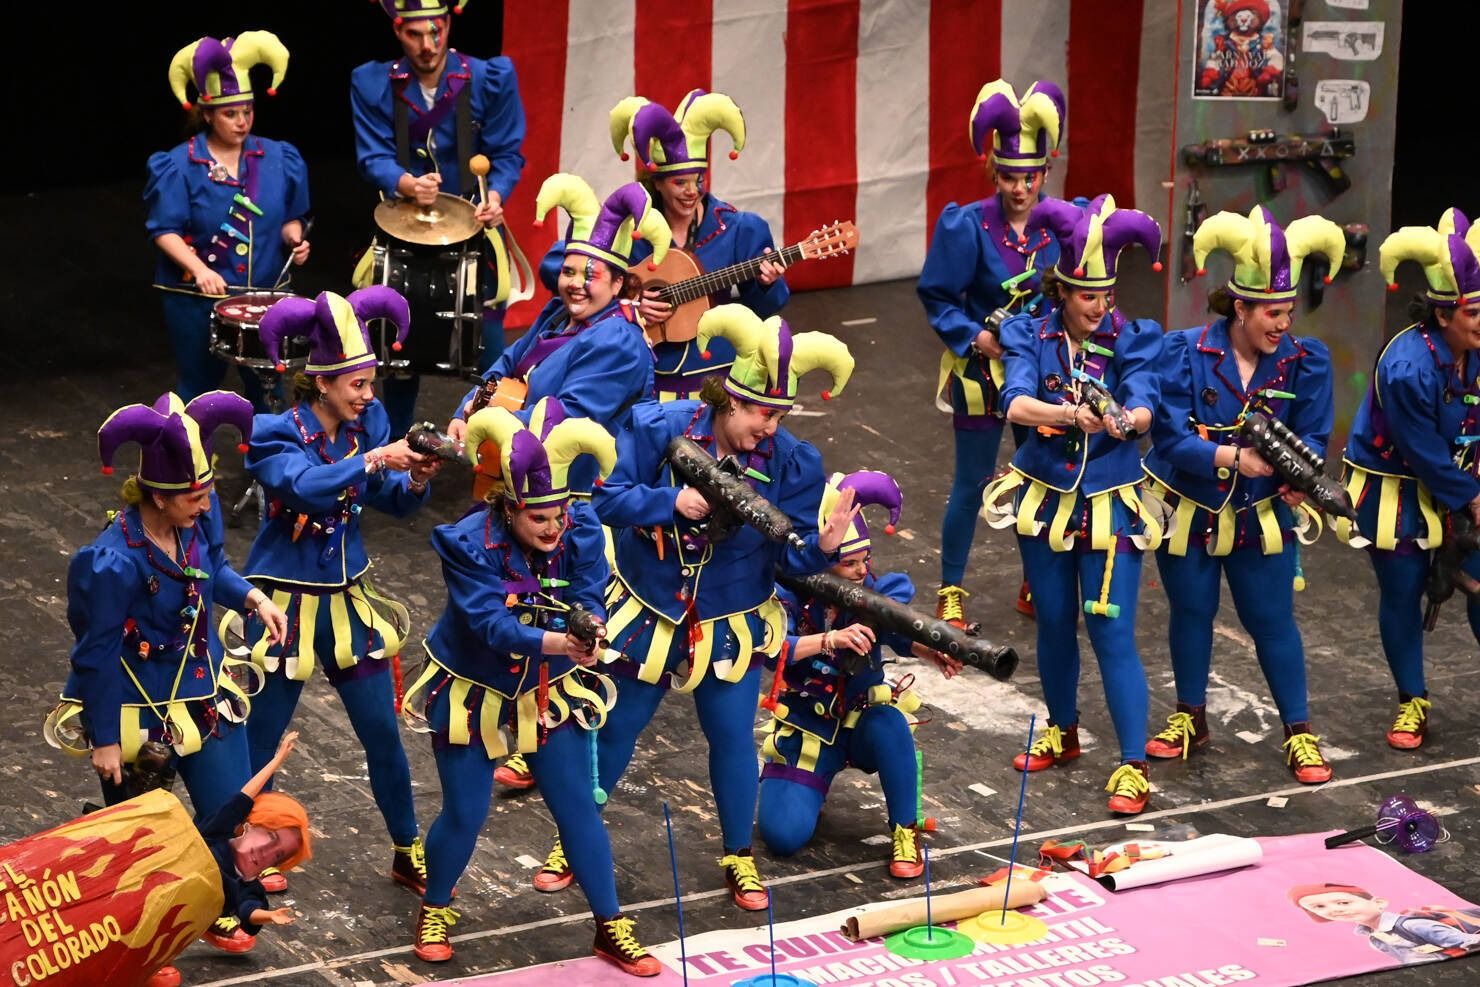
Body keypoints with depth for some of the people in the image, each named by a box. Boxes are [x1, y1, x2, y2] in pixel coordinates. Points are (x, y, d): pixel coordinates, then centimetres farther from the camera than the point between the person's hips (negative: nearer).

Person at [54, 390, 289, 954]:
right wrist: (104, 740, -14)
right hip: (140, 713, -6)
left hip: (205, 695, 6)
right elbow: (96, 655, -20)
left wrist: (252, 598, -7)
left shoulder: (196, 521, -12)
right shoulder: (114, 562, -31)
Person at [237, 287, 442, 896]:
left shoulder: (367, 422, -1)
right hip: (288, 603, -5)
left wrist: (416, 479, -23)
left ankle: (408, 855, 23)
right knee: (261, 737, 5)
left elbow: (394, 502, -3)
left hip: (347, 599, 5)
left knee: (383, 732, 10)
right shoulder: (276, 434, -16)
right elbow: (304, 487, -35)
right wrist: (372, 461, -41)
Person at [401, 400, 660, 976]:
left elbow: (589, 600, -22)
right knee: (464, 816, 5)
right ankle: (434, 912, 33)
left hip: (551, 692, 3)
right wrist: (558, 641, -52)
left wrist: (591, 627, -47)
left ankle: (612, 929, 19)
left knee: (578, 809, 6)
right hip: (475, 693, -3)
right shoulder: (470, 543, -27)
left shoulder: (581, 532, -17)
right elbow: (492, 624, -36)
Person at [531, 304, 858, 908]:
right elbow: (606, 498, -19)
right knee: (614, 728, 11)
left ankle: (739, 858, 24)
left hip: (731, 626, 0)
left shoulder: (792, 463, -15)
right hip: (647, 616, 0)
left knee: (732, 735, 4)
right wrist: (672, 501, -31)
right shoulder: (658, 428, -17)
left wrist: (823, 546, -38)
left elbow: (789, 555, -16)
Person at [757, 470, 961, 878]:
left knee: (889, 724, -37)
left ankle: (905, 831, -15)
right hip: (808, 728, -1)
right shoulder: (789, 596, -19)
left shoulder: (873, 589, -11)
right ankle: (813, 781, 20)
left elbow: (901, 634, -1)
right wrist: (832, 639, -50)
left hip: (863, 718, 1)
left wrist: (935, 653, -23)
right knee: (782, 835, -17)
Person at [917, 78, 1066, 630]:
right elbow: (936, 294, -8)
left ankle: (1037, 587, 27)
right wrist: (972, 336, -18)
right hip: (982, 370, -3)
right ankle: (951, 592, 16)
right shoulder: (968, 226, -12)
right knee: (971, 484, 4)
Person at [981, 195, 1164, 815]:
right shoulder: (1031, 336, -6)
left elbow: (1144, 407, -23)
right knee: (1054, 623, 16)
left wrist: (1127, 419, -47)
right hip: (1045, 500, 2)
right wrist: (1071, 414, -42)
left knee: (1112, 630, -8)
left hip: (1110, 505, -2)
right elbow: (1015, 403, -24)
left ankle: (1133, 765, -5)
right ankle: (1062, 733, 37)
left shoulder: (1132, 340, -7)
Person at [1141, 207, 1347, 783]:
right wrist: (1231, 457, -37)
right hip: (1188, 511, 0)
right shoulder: (1185, 352, -18)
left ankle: (1299, 733, 17)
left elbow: (1311, 436, -15)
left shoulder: (1305, 361, -12)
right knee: (1191, 612, 16)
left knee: (1273, 620, 4)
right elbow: (1171, 437, -23)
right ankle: (1191, 720, 35)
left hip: (1261, 515, 0)